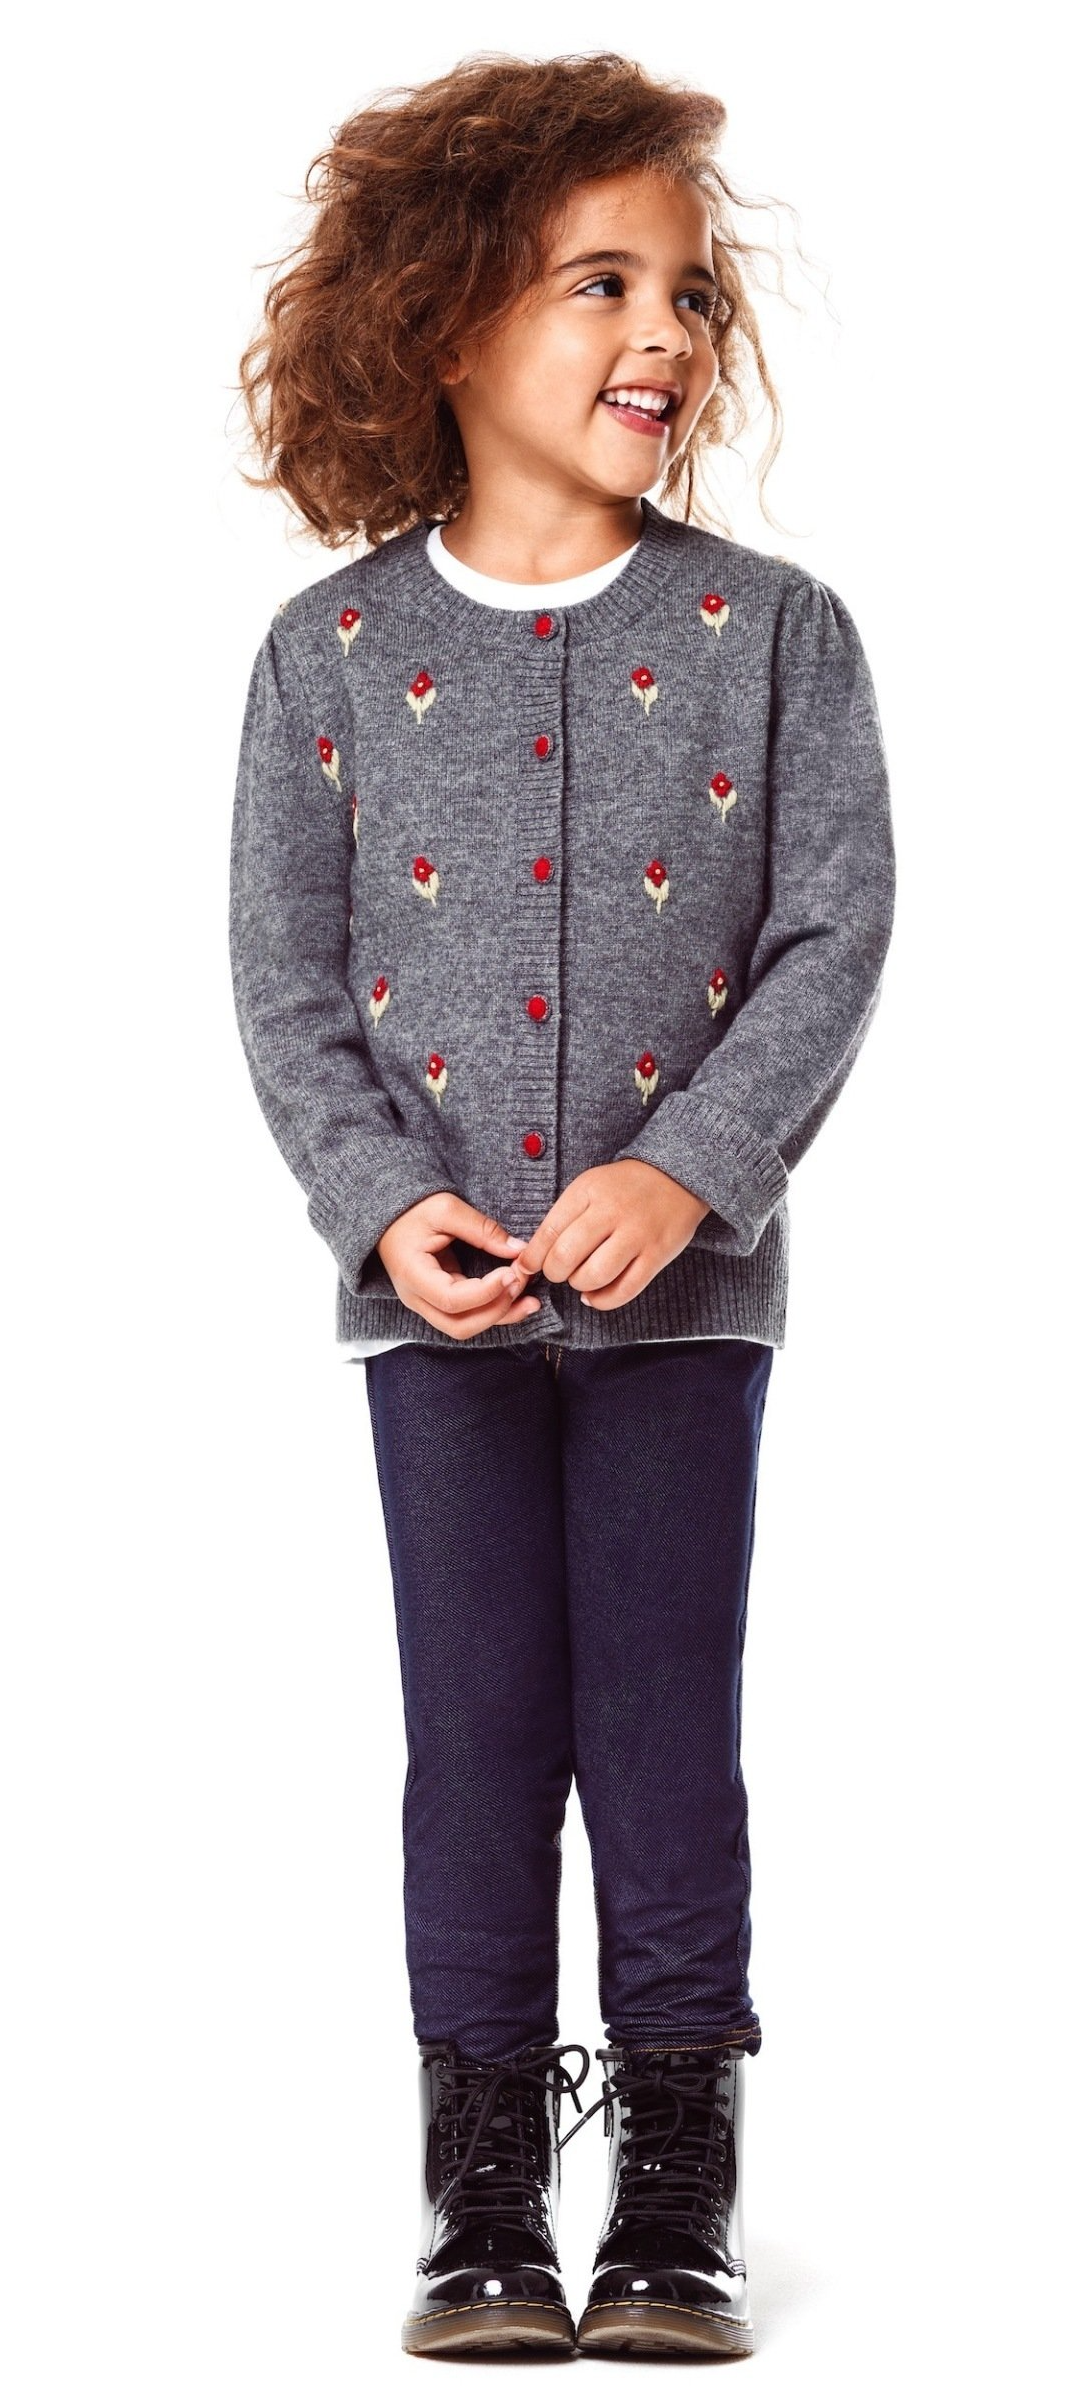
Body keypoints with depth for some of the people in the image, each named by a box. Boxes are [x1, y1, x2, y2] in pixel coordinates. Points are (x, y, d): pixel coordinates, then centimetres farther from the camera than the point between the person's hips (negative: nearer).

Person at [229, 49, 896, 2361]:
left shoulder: (771, 629, 0)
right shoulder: (330, 651, 1)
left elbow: (837, 934, -4)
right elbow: (284, 978, 1)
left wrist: (684, 1168, -16)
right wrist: (386, 1203, -13)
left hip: (685, 1282, 0)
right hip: (437, 1289, 1)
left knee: (666, 1735, 3)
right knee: (480, 1737, 5)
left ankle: (680, 2206, 15)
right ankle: (488, 2203, 16)